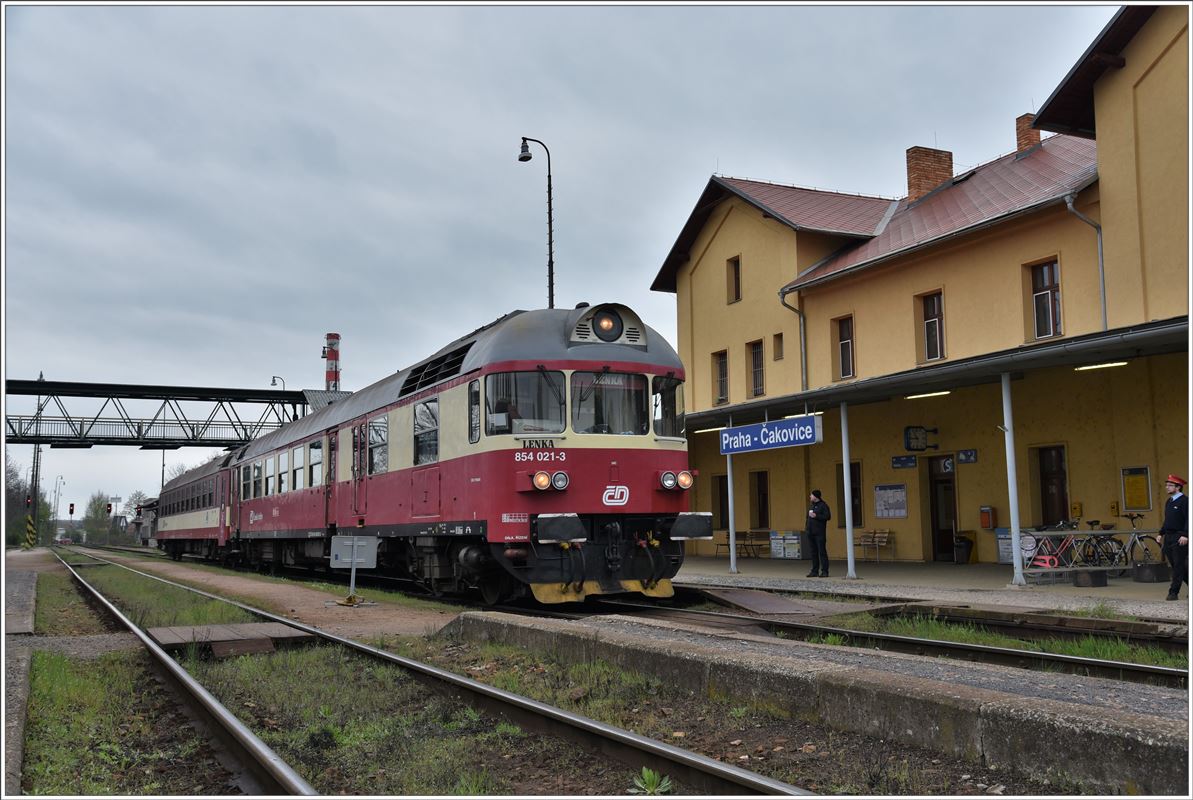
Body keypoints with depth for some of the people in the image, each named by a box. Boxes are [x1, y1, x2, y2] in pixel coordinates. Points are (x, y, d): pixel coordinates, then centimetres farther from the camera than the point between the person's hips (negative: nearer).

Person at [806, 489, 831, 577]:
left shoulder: (823, 505, -5)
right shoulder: (812, 505, 18)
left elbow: (828, 516, -14)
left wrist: (816, 516, -17)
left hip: (820, 533, -7)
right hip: (811, 533, 7)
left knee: (822, 552, -7)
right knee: (814, 552, 8)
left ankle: (824, 571, -5)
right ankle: (815, 571, 12)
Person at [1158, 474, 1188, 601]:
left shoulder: (1185, 501, -9)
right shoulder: (1168, 502, 17)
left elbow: (1188, 519, -15)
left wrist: (1185, 535, -22)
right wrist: (1161, 533, 16)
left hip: (1179, 538, -9)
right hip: (1168, 537, 9)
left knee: (1178, 566, -5)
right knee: (1176, 565, 12)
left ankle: (1174, 593, -4)